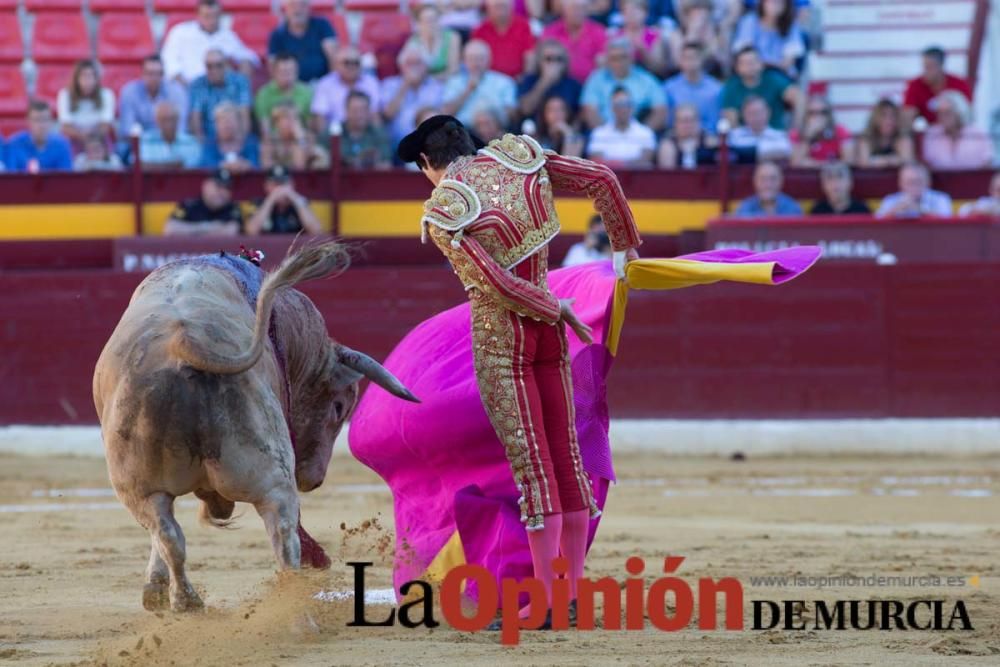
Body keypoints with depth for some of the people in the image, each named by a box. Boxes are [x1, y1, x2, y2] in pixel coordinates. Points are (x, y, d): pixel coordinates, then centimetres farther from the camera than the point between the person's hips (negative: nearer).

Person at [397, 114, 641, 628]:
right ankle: (573, 593, 14)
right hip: (548, 334, 6)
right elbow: (601, 180, 2)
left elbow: (496, 283, -18)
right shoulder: (517, 158, 1)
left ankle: (548, 600, -3)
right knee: (565, 455, 10)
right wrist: (623, 247, 13)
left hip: (498, 339, -6)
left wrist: (559, 311, -7)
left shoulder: (441, 214, -13)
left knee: (531, 463, -5)